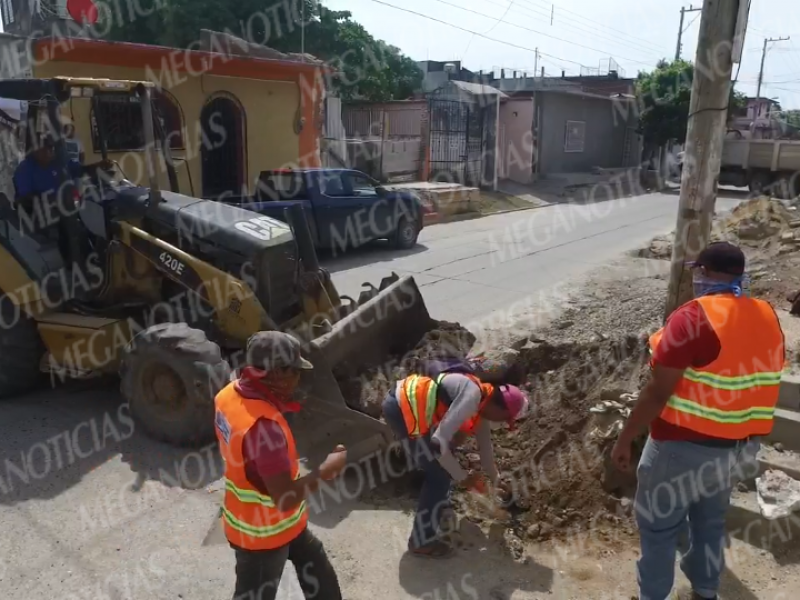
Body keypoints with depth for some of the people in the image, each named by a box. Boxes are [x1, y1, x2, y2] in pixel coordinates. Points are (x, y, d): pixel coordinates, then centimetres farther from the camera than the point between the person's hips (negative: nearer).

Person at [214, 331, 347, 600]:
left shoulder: (231, 393, -11)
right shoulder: (264, 425, -39)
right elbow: (286, 498, -34)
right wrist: (325, 470, -19)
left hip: (253, 519, 8)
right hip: (262, 531, -8)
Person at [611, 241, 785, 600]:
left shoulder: (694, 317, -22)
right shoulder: (767, 318, 0)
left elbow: (657, 393, -23)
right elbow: (761, 383, 10)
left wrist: (625, 439, -13)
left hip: (684, 448, -7)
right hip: (738, 447, 7)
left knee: (658, 528, 12)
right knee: (711, 521, 26)